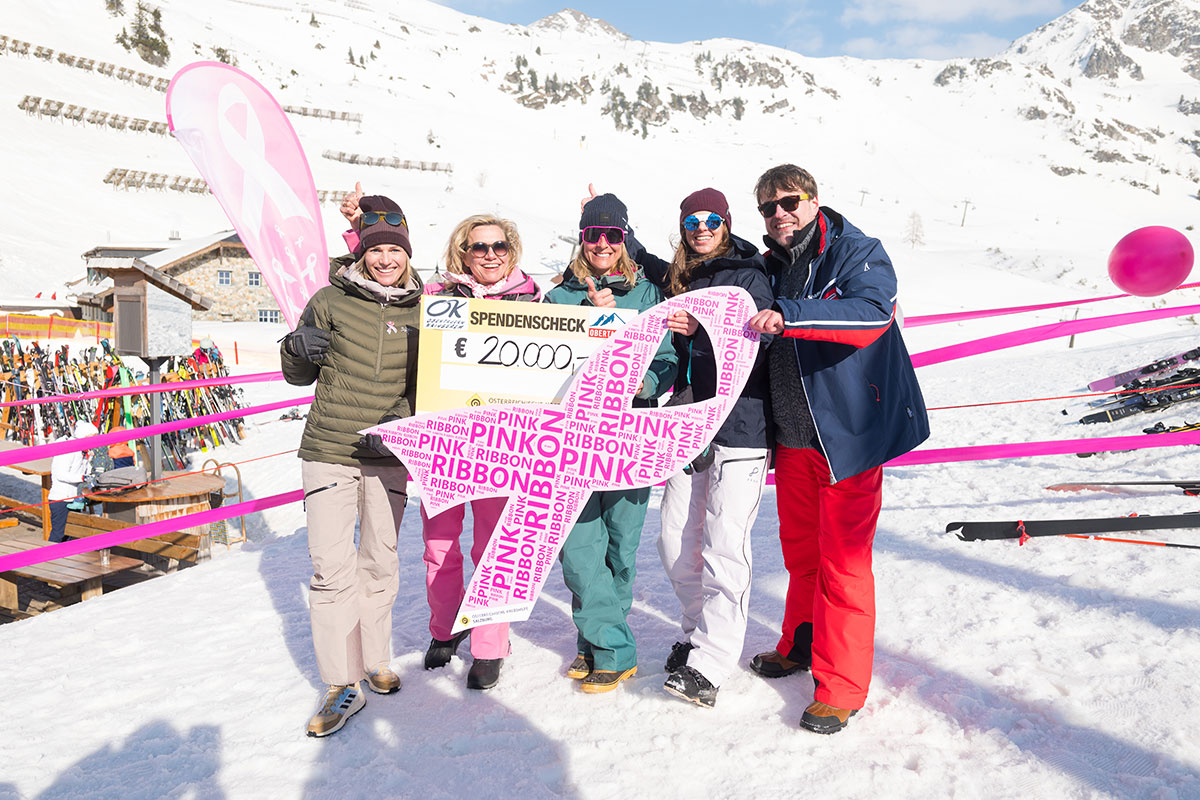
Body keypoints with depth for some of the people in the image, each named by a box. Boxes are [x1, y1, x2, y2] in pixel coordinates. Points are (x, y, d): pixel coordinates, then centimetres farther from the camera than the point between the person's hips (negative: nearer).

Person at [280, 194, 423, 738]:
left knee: (380, 563, 12)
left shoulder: (421, 309, 4)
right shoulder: (331, 300, -1)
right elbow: (297, 375, 6)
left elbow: (428, 380, 14)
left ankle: (374, 661, 32)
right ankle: (342, 684, 7)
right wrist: (297, 349, -15)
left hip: (388, 457, 2)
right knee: (332, 567, -5)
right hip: (328, 453, -2)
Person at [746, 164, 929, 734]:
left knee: (843, 560, -2)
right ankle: (801, 644, 39)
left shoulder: (857, 253, -8)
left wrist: (790, 317, -36)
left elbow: (871, 314, -27)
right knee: (799, 548, 19)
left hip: (847, 432, -6)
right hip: (792, 434, 7)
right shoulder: (771, 268, 12)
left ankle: (840, 687, 10)